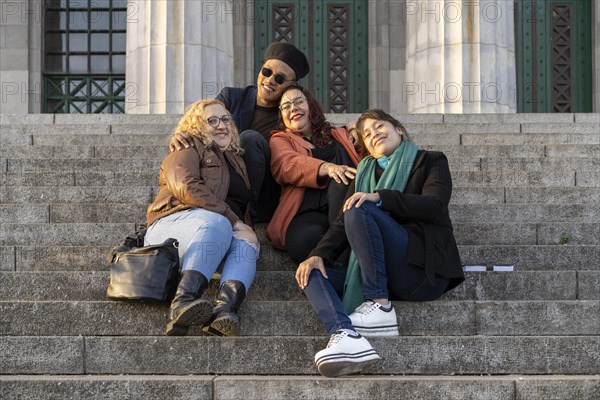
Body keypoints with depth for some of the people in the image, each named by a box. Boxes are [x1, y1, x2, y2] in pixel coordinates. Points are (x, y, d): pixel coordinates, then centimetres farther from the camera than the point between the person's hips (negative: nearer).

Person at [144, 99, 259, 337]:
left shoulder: (236, 161, 33)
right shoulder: (188, 149, 11)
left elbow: (244, 209, 33)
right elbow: (187, 188, -8)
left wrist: (243, 228, 9)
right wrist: (232, 220, -15)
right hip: (174, 222, -5)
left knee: (246, 241, -29)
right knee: (216, 222, -37)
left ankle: (225, 308, -55)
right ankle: (185, 299, -59)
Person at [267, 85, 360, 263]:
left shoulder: (340, 135, 33)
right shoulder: (280, 140, 23)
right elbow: (288, 164, -2)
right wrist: (327, 168, -22)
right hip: (307, 214, -2)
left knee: (342, 182, -34)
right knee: (305, 241, -39)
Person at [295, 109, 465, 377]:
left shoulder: (430, 162, 12)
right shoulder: (364, 173, 25)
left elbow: (434, 205, -9)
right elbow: (343, 222, 10)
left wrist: (379, 198, -21)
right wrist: (319, 255, -9)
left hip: (423, 268, -5)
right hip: (386, 278, 5)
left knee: (360, 209, -23)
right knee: (310, 273, -18)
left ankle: (380, 307, -28)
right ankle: (346, 336, -45)